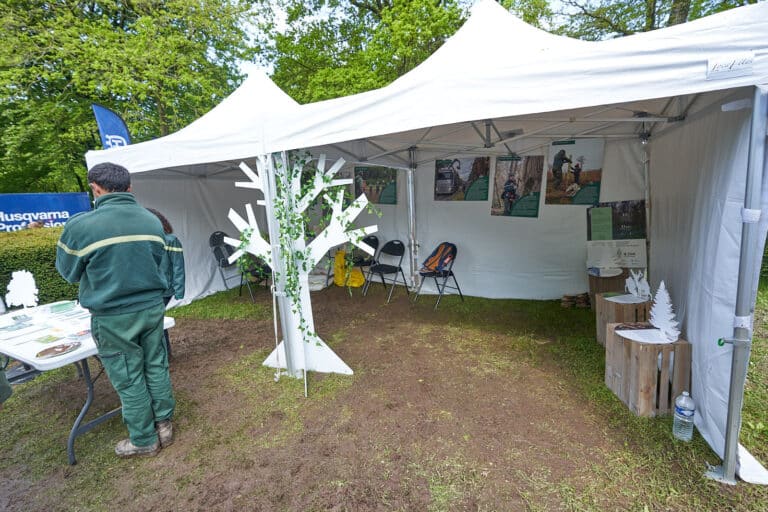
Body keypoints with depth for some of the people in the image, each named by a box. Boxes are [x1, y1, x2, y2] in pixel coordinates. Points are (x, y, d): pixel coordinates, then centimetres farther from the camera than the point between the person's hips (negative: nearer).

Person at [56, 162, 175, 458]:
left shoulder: (80, 225, -15)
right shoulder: (153, 221, -2)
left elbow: (68, 272, 1)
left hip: (114, 316, -4)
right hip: (152, 307, 4)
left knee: (129, 380, 10)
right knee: (156, 367, 17)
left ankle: (145, 441, 26)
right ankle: (164, 425, 32)